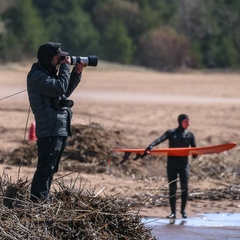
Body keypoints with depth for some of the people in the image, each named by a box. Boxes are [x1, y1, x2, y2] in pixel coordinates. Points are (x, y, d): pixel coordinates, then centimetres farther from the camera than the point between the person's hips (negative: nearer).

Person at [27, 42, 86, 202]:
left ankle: (43, 200, 18)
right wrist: (65, 67, -12)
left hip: (61, 129, 10)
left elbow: (66, 91, 23)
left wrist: (77, 73, 12)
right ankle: (38, 201, -15)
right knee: (46, 168, -13)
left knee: (51, 168, 13)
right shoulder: (37, 75, -12)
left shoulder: (50, 73, 18)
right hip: (49, 129, -10)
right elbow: (59, 88, -23)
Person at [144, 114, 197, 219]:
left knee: (184, 187, -7)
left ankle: (183, 210, 9)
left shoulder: (190, 135, 8)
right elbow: (160, 139, -15)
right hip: (172, 164, -1)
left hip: (183, 164, 1)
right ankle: (173, 212, 4)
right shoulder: (171, 133, 1)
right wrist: (150, 146, -32)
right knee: (172, 189, -1)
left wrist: (194, 154, -8)